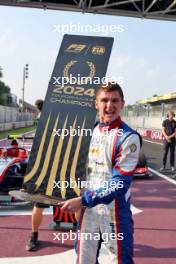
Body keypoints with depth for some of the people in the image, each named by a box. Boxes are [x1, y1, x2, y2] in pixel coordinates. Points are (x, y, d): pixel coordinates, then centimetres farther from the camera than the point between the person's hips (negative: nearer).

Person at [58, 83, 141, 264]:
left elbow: (120, 183, -19)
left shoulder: (128, 137, -14)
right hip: (88, 208, 6)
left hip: (115, 210, -6)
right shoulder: (91, 132, 6)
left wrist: (83, 201, -23)